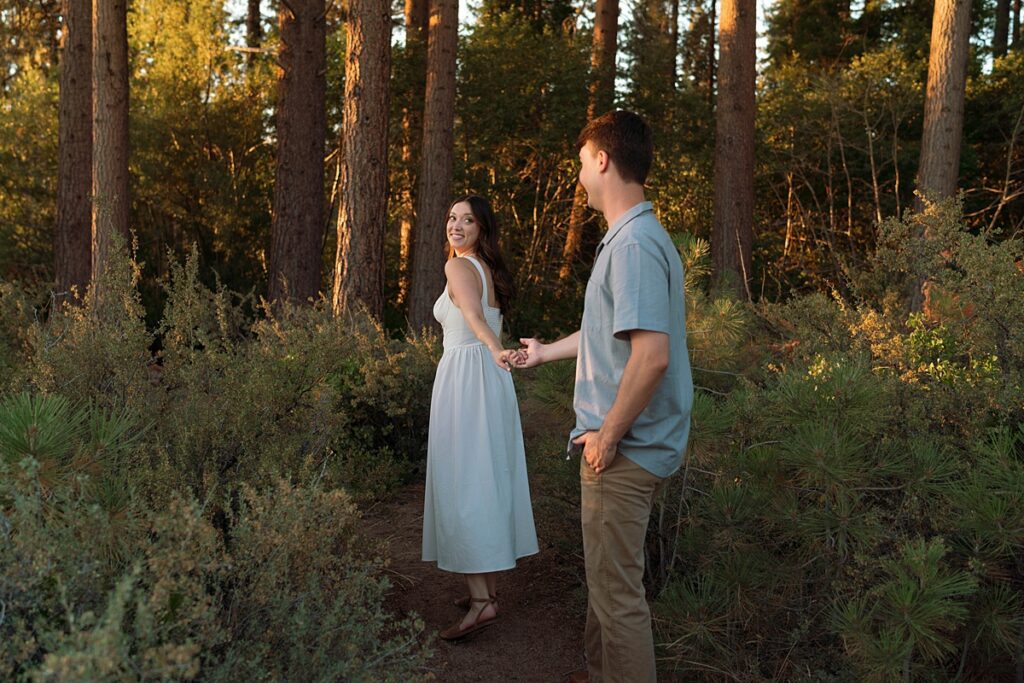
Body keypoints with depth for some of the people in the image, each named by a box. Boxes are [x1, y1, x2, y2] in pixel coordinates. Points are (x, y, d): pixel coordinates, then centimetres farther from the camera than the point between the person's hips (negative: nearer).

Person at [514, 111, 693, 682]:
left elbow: (651, 354, -30)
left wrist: (608, 434, -19)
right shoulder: (634, 237, 12)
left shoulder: (635, 244, -21)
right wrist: (546, 353, 38)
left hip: (624, 450, -10)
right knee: (608, 578, 22)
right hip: (629, 444, 10)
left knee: (618, 591, 1)